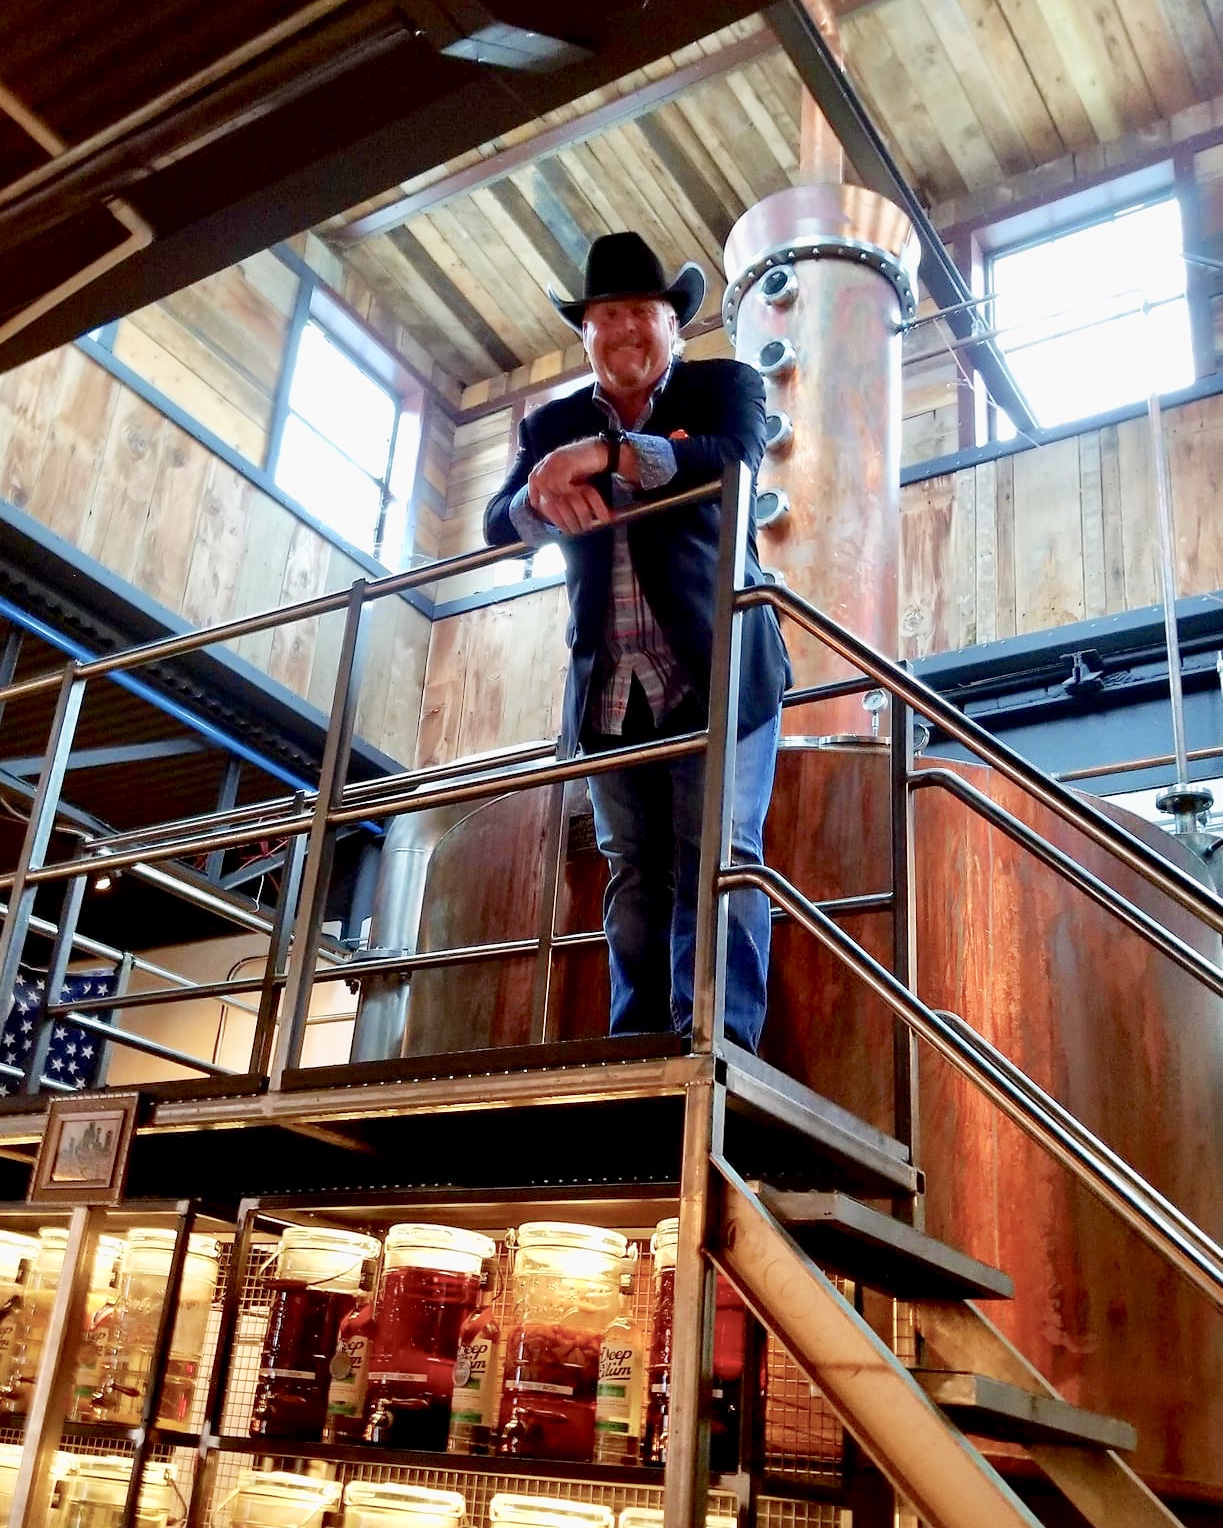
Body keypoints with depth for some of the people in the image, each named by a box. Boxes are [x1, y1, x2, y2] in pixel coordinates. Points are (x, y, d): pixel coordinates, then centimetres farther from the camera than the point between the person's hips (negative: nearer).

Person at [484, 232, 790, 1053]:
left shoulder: (726, 385, 6)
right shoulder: (553, 425, 15)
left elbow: (735, 458, -16)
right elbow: (499, 526, 1)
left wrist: (603, 453, -27)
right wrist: (546, 498, -23)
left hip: (718, 669, -3)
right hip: (612, 687, 4)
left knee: (717, 857, -10)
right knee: (634, 873, 3)